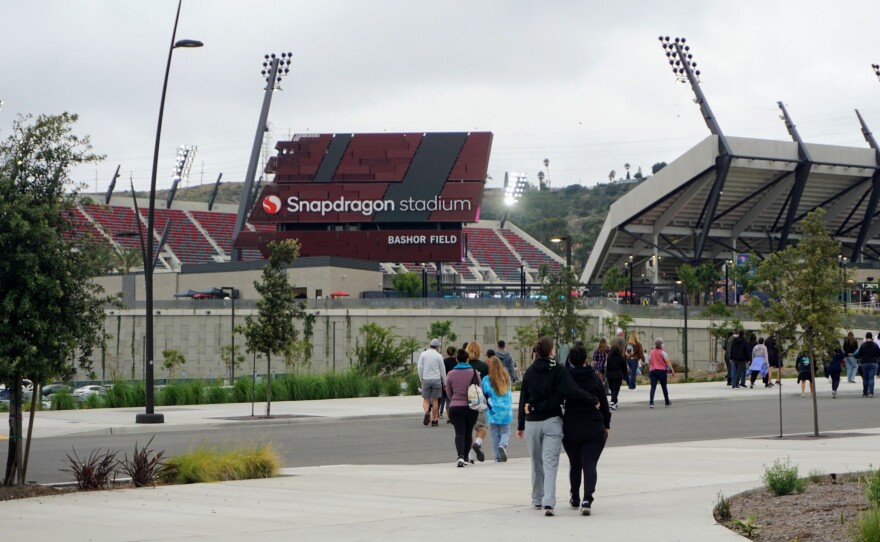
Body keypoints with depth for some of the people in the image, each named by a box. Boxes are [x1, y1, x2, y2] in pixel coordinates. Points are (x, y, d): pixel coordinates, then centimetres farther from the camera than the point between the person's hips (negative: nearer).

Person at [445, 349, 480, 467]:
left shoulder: (451, 374, -2)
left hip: (455, 407, 0)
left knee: (459, 433, -3)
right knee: (468, 433, 14)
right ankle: (465, 458, 22)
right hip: (471, 407, 0)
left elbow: (449, 393, 8)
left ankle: (460, 456, -24)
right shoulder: (474, 372, -4)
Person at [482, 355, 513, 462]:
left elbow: (484, 396, -2)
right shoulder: (507, 378, 1)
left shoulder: (486, 380, -8)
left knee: (495, 434, 7)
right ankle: (503, 445, -20)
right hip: (506, 410, 2)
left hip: (493, 411, -2)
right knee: (505, 432, 10)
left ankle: (498, 457, 5)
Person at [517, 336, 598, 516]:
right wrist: (594, 400, -8)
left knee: (536, 463, 17)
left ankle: (537, 499, 28)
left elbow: (523, 400, 8)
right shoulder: (558, 371, -7)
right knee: (550, 463, -6)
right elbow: (573, 392, -18)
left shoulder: (529, 372, 4)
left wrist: (520, 425, 13)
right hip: (552, 422, -3)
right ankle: (548, 502, -19)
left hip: (532, 422, 3)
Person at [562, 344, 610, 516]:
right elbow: (604, 404, 4)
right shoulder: (595, 378, -1)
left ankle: (574, 498, 30)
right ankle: (587, 500, -21)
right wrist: (606, 425, 13)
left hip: (570, 428, 1)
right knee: (590, 464, -4)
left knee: (574, 464, 19)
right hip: (594, 428, -1)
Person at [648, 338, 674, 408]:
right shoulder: (662, 352, -4)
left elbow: (649, 363, 17)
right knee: (664, 387, 12)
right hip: (662, 370, -3)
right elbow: (667, 362, -13)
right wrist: (672, 370, -14)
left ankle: (651, 403, -21)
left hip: (652, 371, 3)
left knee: (653, 387, -6)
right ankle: (667, 402, 26)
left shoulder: (652, 352, 10)